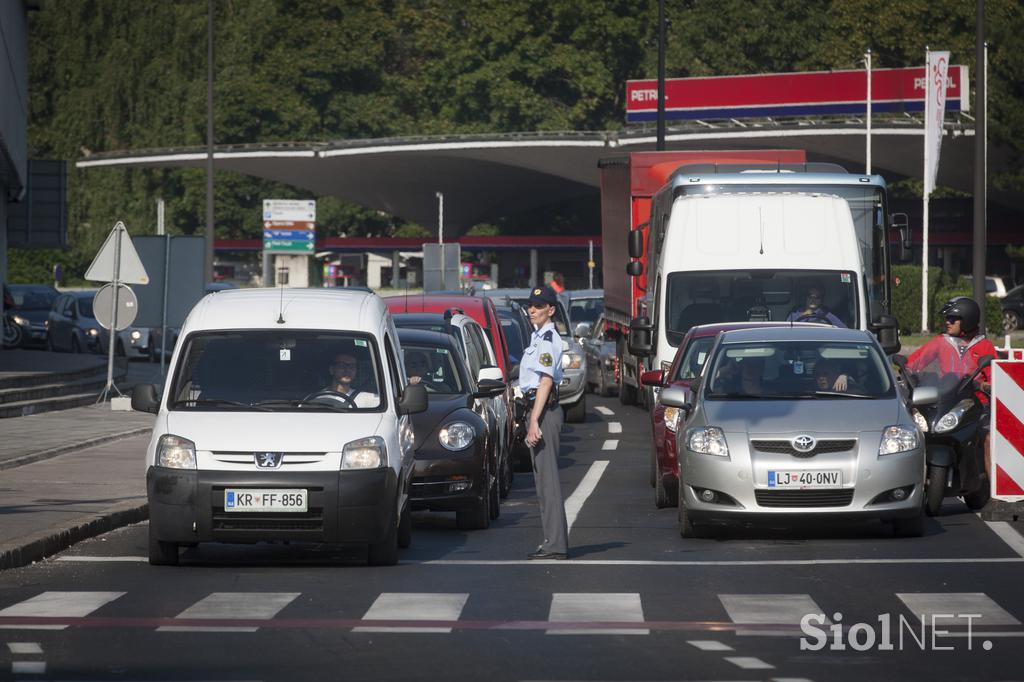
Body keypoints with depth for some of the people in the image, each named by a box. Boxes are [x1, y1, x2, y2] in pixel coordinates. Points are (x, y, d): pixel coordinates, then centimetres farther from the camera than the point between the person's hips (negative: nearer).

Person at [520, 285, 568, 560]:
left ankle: (556, 545, -14)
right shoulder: (538, 336, 18)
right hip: (538, 410, 11)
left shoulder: (548, 339, -13)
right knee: (544, 479, 12)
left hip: (544, 411, -11)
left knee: (547, 479, -12)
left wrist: (534, 421, -24)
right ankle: (553, 542, 16)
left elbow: (546, 382, -20)